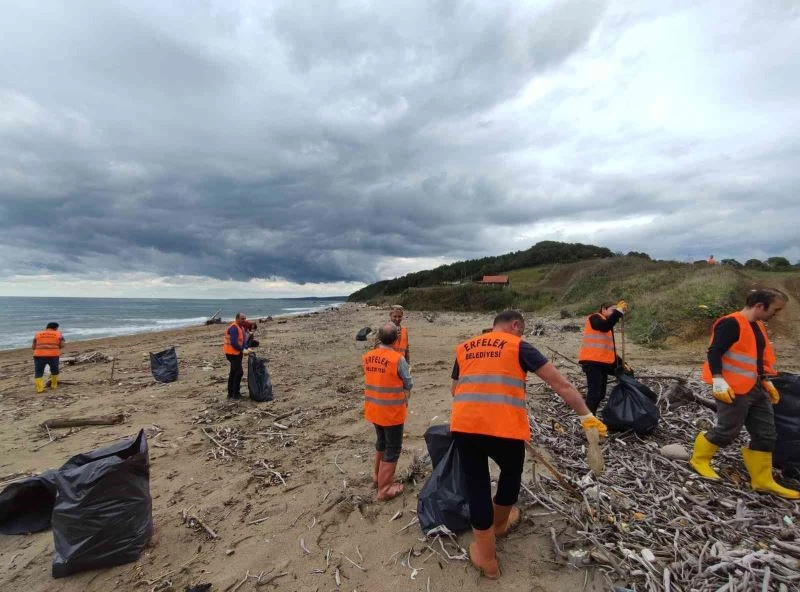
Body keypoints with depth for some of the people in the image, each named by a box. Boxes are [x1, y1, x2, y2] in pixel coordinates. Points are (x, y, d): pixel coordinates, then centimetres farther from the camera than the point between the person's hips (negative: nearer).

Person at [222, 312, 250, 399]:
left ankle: (231, 393, 25)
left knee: (233, 372, 15)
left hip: (237, 352, 10)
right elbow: (233, 343, -25)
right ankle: (235, 393, -4)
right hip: (232, 353, -10)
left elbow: (243, 339, 11)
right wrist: (242, 350, -19)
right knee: (239, 372, -11)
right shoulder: (234, 328, -19)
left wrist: (246, 348, -4)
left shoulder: (241, 327, 12)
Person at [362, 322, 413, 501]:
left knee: (381, 442, 27)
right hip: (392, 411, -6)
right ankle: (384, 489, 18)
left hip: (373, 409, 6)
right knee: (393, 449, 10)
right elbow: (409, 384, -9)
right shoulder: (398, 359, -21)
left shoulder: (367, 357, -3)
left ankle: (377, 476, 41)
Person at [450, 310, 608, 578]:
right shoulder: (518, 346, 5)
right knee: (511, 474, 27)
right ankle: (499, 523, 52)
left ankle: (486, 558, 31)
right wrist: (587, 416, 9)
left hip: (463, 425, 3)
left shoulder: (464, 348, 17)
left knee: (476, 485, 17)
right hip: (504, 428, -2)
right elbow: (560, 383, 2)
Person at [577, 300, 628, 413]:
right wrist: (618, 311, -20)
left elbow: (609, 349, 26)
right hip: (592, 362, -10)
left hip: (603, 363, 10)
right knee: (594, 393, -14)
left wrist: (621, 363, 18)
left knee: (600, 394, 12)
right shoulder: (595, 318, -2)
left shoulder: (606, 326, 25)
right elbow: (605, 326, -26)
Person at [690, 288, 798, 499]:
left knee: (766, 435, 11)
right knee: (727, 431, -2)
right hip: (734, 391, -10)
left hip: (756, 389, 10)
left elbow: (760, 357, 24)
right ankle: (699, 459, 18)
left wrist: (767, 381, 22)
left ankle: (762, 481, 22)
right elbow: (714, 353, -21)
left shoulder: (757, 326, 14)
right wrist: (718, 381, -25)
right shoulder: (731, 323, -17)